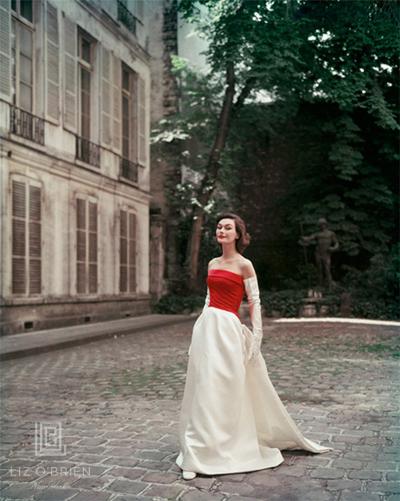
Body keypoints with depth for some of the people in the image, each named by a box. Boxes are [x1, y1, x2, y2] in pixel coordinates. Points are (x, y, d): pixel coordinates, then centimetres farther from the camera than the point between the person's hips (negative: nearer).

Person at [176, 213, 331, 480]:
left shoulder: (244, 264, -5)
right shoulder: (213, 264, 13)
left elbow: (255, 303, -6)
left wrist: (257, 337, -10)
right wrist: (201, 329, 15)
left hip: (227, 328, -6)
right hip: (205, 327, 6)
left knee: (226, 392, -1)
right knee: (202, 391, 8)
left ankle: (226, 449, 12)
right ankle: (198, 455, 18)